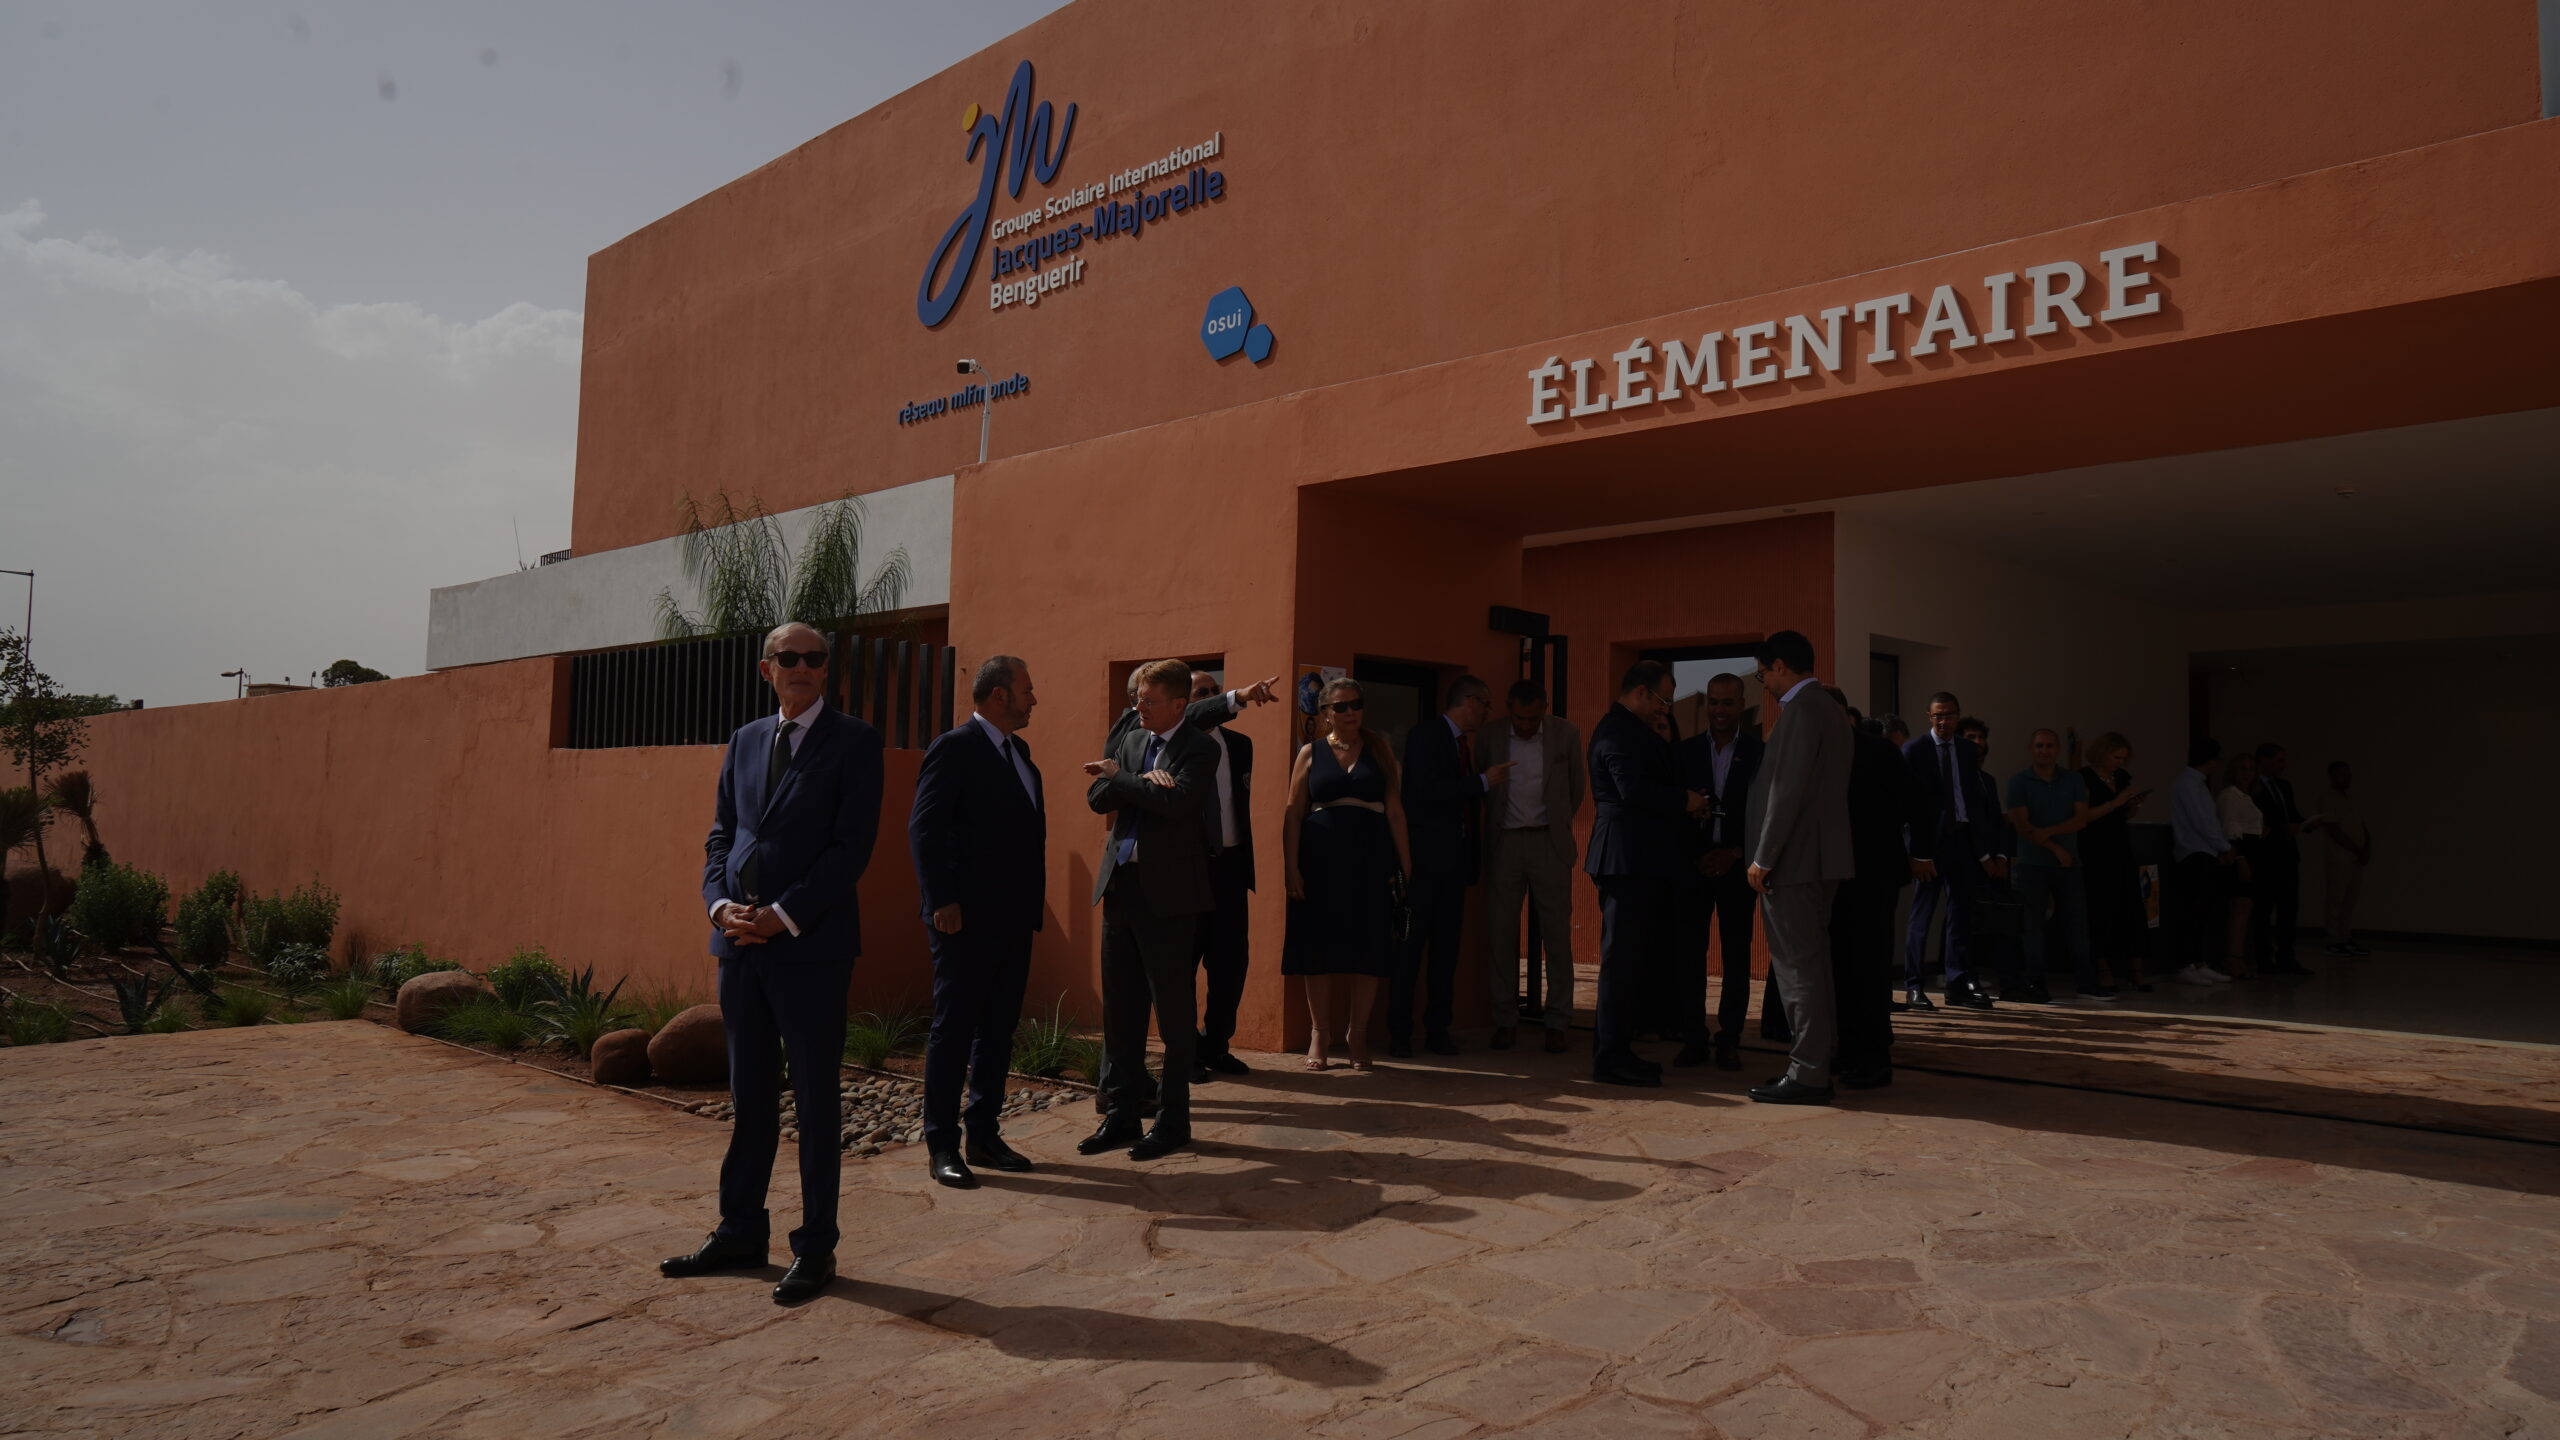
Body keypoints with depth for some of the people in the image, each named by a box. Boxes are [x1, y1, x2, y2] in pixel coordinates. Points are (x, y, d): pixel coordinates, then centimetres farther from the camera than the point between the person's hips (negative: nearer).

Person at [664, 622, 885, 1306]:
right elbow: (720, 835, 15)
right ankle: (740, 1234, 27)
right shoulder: (744, 741, 15)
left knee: (815, 1100, 3)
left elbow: (852, 846, -11)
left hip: (811, 946, -5)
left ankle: (815, 1249, 13)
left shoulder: (853, 742, -3)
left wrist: (782, 915, -15)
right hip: (740, 941, 6)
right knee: (748, 1096, 14)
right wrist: (721, 905, -3)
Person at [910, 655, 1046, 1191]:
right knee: (953, 1030, 1)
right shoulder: (954, 747, -10)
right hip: (967, 920, -8)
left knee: (998, 1030, 13)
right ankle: (942, 1147, 9)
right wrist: (943, 902, -19)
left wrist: (1034, 901, 11)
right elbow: (924, 828, -15)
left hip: (1012, 919, 8)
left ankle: (984, 1135, 23)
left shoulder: (1018, 750, 16)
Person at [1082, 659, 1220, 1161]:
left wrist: (1119, 778, -11)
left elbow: (1177, 801, -22)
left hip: (1168, 892, -6)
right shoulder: (1131, 740, 14)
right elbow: (1097, 797, 4)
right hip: (1120, 886, 7)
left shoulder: (1199, 749, -6)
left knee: (1174, 1012, 3)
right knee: (1120, 1010, 11)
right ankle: (1121, 1115, 21)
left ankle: (1173, 1121, 15)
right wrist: (1143, 782, -13)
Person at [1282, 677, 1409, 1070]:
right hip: (1321, 860, -1)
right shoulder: (1310, 753, 7)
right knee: (1319, 948, 2)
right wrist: (1292, 867, -7)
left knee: (1368, 948, 1)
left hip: (1370, 860, 1)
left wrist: (1404, 863, -2)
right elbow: (1293, 812, 2)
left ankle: (1357, 1034, 13)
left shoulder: (1380, 750, 9)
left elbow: (1394, 810, 5)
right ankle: (1320, 1034, 12)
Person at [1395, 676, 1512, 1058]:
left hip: (1454, 860, 8)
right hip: (1425, 857, -8)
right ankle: (1399, 1033, 2)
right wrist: (1483, 781, -14)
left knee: (1447, 945, 7)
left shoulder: (1462, 743, 17)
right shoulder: (1425, 736, -8)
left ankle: (1437, 1030, 13)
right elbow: (1428, 790, -19)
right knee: (1411, 944, -3)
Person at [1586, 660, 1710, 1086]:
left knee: (1633, 958, 13)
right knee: (1624, 959, -8)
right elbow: (1634, 790, -23)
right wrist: (1685, 801, -11)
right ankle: (1611, 1057, -3)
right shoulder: (1620, 732, -13)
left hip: (1636, 860, 11)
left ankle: (1614, 1049, 19)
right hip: (1630, 859, -11)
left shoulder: (1623, 729, 21)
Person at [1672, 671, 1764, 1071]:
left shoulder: (1760, 752, 1)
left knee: (1736, 956, 3)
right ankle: (1694, 1038, 8)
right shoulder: (1686, 750, 5)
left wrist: (1735, 854, -8)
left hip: (1736, 865, -1)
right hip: (1694, 864, 1)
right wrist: (1687, 855, -10)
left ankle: (1728, 1039, 10)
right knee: (1690, 952, 0)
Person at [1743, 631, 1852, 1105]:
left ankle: (1807, 1075, -1)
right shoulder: (1831, 709, 16)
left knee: (1800, 968, -6)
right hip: (1821, 856, 10)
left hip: (1794, 859, -10)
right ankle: (1817, 1064, 22)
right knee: (1808, 965, 15)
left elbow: (1788, 791, -21)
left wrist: (1763, 858, -17)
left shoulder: (1801, 710, -14)